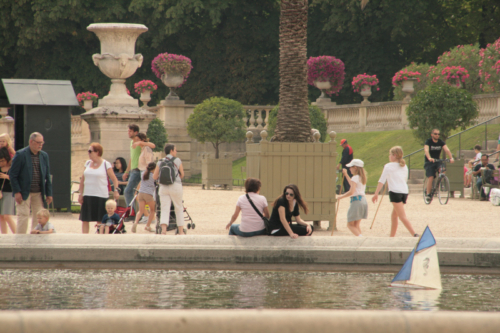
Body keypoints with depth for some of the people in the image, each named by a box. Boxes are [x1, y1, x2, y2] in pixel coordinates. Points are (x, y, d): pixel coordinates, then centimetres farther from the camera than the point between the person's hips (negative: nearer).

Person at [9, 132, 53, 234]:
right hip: (24, 193, -5)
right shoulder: (20, 155, -8)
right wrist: (17, 192, -14)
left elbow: (47, 176, 12)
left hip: (39, 193, 5)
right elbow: (13, 174, -8)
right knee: (23, 216, -6)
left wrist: (49, 193, 7)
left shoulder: (44, 156, 8)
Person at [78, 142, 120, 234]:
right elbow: (82, 180, 14)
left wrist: (116, 190, -18)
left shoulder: (106, 164, -3)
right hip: (87, 195, 4)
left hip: (101, 196, -4)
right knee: (84, 219, 0)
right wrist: (80, 194, 6)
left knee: (100, 220, 1)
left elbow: (114, 179, -2)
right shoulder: (88, 163, 10)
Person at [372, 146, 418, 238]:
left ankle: (414, 234, -27)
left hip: (395, 192, -7)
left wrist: (376, 194, -1)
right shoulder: (404, 167, 20)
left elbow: (381, 181, -2)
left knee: (402, 216, -13)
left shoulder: (388, 166, 2)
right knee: (394, 216, 18)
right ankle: (392, 236, 20)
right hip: (404, 191, 7)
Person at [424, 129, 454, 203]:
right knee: (431, 177, -18)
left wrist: (451, 158, -33)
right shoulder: (428, 142, -12)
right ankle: (428, 194, -5)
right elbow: (426, 150, -30)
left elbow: (447, 150, -15)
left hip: (437, 161, 3)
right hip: (429, 162, -3)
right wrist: (429, 158, -49)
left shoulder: (441, 142, -2)